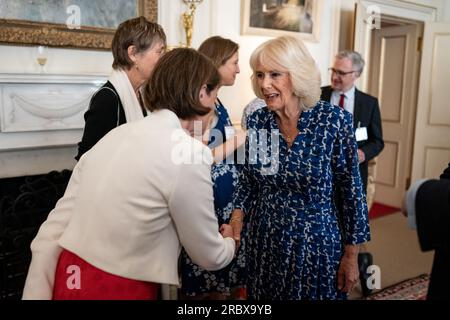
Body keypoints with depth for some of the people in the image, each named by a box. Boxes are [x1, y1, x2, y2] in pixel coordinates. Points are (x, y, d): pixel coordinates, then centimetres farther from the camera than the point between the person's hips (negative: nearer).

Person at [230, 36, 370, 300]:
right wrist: (237, 217, -10)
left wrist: (351, 255, -5)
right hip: (263, 243, 4)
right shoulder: (256, 121, -6)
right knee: (264, 295, 20)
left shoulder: (335, 120, -16)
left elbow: (352, 190, -8)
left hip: (316, 246, -3)